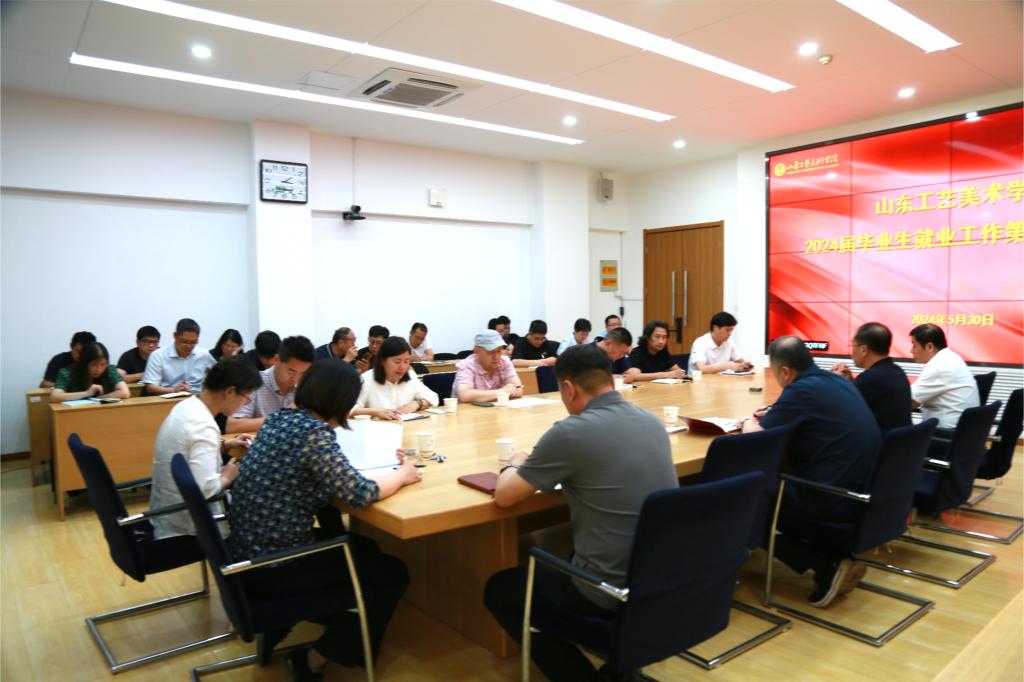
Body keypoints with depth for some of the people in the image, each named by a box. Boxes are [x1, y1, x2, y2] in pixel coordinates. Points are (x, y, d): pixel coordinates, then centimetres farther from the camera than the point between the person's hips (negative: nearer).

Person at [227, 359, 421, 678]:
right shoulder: (313, 432, -24)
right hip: (272, 567, -9)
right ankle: (311, 661, 14)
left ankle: (279, 628, 29)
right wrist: (402, 474, -4)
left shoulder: (279, 418, 3)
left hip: (247, 552, 9)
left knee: (364, 548, 25)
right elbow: (360, 494, -22)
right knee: (393, 574, 6)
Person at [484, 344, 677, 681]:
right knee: (562, 561, 34)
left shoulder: (570, 432, -19)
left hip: (612, 591, -7)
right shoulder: (653, 422, 2)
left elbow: (504, 496, -9)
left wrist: (515, 464, 12)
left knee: (498, 589, 16)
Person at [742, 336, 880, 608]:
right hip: (864, 493, 9)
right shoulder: (838, 381, 11)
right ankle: (839, 557, 16)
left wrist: (748, 422, 7)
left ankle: (827, 565, -2)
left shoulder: (801, 390, -16)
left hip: (836, 500, -9)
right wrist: (774, 414, 19)